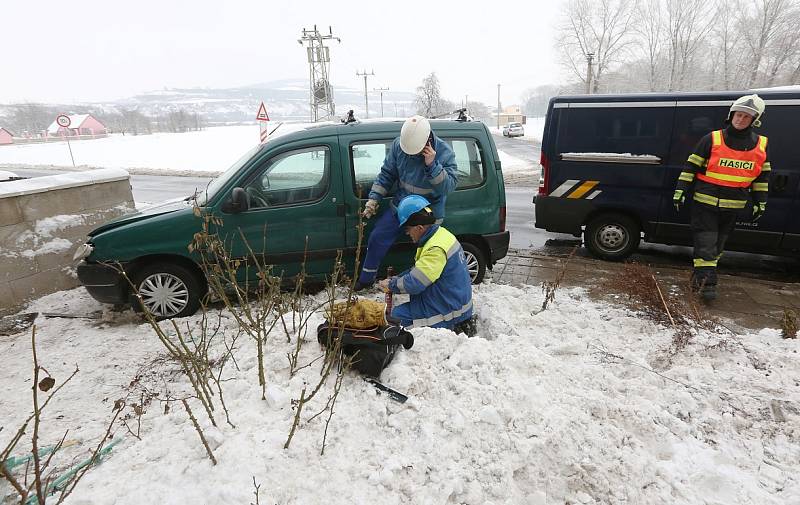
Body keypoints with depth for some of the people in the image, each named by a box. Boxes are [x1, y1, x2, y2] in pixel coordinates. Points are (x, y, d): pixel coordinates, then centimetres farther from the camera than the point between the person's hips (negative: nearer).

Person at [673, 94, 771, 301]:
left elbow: (762, 177, 15)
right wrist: (680, 191, -8)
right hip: (705, 202, -4)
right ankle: (706, 282, -3)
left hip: (732, 206, 4)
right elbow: (691, 167, -3)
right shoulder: (712, 139, -6)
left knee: (717, 245, 13)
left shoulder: (761, 145, 6)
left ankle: (700, 276, 25)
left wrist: (760, 203, 13)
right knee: (706, 243, -6)